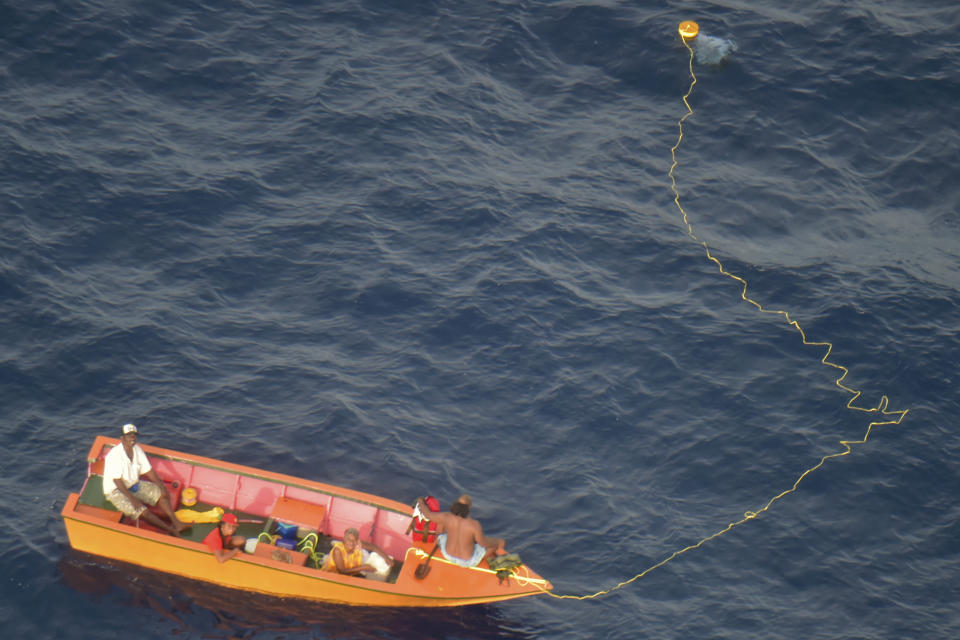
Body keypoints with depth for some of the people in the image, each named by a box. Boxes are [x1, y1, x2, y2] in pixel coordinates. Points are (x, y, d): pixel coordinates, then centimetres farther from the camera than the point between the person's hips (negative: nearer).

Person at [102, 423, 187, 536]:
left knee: (163, 494, -5)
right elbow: (117, 481, -26)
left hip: (134, 484, 8)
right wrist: (132, 498, -29)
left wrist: (161, 486, -6)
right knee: (142, 512, -23)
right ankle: (170, 530, -13)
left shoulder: (137, 449, -3)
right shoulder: (115, 455, -26)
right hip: (115, 490, -8)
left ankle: (176, 523, -9)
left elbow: (148, 470, 4)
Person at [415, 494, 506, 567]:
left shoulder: (446, 517, -26)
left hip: (448, 554, 3)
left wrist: (421, 502, 15)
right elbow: (484, 544, -18)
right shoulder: (475, 525, -34)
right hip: (468, 561, -3)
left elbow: (427, 513, -7)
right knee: (500, 543, 15)